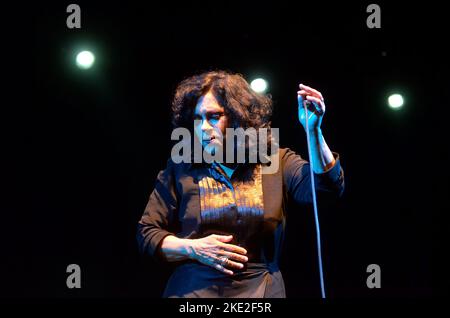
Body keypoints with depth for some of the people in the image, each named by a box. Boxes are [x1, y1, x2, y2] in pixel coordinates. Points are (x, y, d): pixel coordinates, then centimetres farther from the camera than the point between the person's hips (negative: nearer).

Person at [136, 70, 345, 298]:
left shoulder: (276, 162, 2)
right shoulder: (180, 168, 3)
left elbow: (327, 186, -13)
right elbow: (147, 234, 3)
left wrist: (313, 132, -26)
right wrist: (192, 248, -14)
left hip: (260, 291, 0)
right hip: (193, 289, 0)